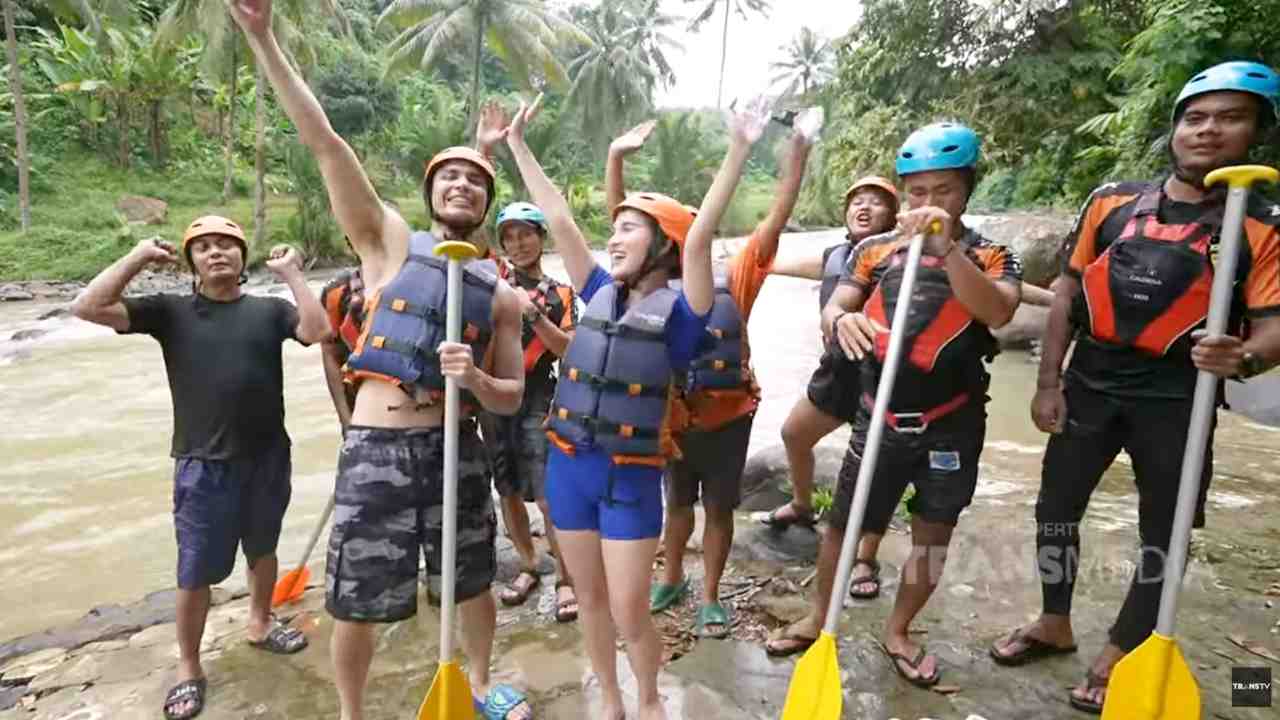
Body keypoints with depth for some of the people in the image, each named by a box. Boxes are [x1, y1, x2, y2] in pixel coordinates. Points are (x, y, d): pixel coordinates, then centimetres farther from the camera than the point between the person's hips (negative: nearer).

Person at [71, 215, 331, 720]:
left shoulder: (269, 310, 1)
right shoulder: (170, 312, -1)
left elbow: (317, 331, -16)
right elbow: (88, 308, -9)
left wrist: (291, 273, -12)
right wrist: (138, 257, -9)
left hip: (268, 458, 2)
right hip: (203, 466, -2)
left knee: (262, 549, 22)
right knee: (196, 573, 7)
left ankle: (259, 624, 46)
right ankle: (189, 668, 28)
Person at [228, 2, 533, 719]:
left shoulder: (500, 293, 6)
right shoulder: (391, 242, 1)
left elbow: (512, 397, 6)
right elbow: (325, 142, -8)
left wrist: (476, 378, -16)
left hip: (456, 448, 3)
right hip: (376, 449, -2)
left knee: (474, 581, 18)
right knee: (358, 602, 8)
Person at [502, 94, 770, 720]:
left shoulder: (679, 310, -9)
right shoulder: (600, 294, 3)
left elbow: (699, 239, -23)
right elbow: (557, 218, 5)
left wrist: (738, 152, -30)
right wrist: (518, 145, 8)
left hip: (631, 477, -4)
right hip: (568, 466, 5)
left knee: (629, 613, 5)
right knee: (590, 599, 17)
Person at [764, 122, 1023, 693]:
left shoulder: (990, 256, 1)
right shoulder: (878, 251, 5)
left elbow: (997, 312, -19)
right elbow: (831, 308, -5)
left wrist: (948, 247, -29)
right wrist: (842, 319, -30)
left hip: (952, 424, 0)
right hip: (880, 418, 1)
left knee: (933, 533, 12)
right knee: (845, 522, 8)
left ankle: (897, 632, 34)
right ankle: (820, 617, 32)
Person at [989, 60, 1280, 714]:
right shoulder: (1112, 202, 0)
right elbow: (1067, 291, 3)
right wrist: (1048, 383, -2)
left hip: (1176, 398, -2)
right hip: (1090, 383, 2)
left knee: (1163, 532, 8)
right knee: (1056, 505, 11)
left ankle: (1118, 654, 28)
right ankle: (1054, 624, 32)